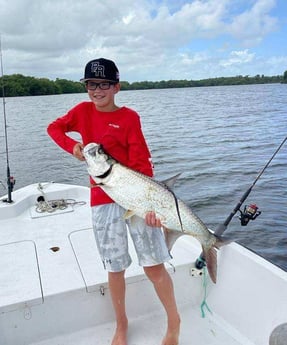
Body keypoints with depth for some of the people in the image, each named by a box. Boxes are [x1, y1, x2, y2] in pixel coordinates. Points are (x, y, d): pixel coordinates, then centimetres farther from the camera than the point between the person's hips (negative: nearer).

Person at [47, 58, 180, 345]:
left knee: (154, 266, 0)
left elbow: (141, 162, -11)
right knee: (115, 268, 12)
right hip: (103, 201, 3)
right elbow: (54, 128, 17)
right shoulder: (83, 111, 6)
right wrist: (72, 146, -3)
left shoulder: (129, 117, -5)